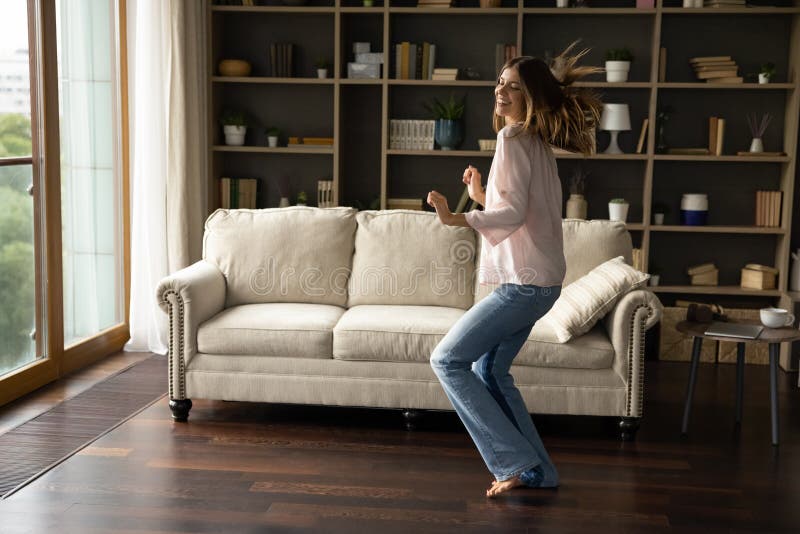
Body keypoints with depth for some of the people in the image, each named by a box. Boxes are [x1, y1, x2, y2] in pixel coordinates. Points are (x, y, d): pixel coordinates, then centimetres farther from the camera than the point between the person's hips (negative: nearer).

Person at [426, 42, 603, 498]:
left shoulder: (514, 138, -12)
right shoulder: (538, 143, 16)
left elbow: (513, 213, -23)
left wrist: (456, 219, -35)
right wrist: (482, 195, 20)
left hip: (525, 282, -10)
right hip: (539, 280, 10)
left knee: (448, 360, -6)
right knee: (490, 370, 17)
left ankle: (517, 462, -5)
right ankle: (538, 471, 21)